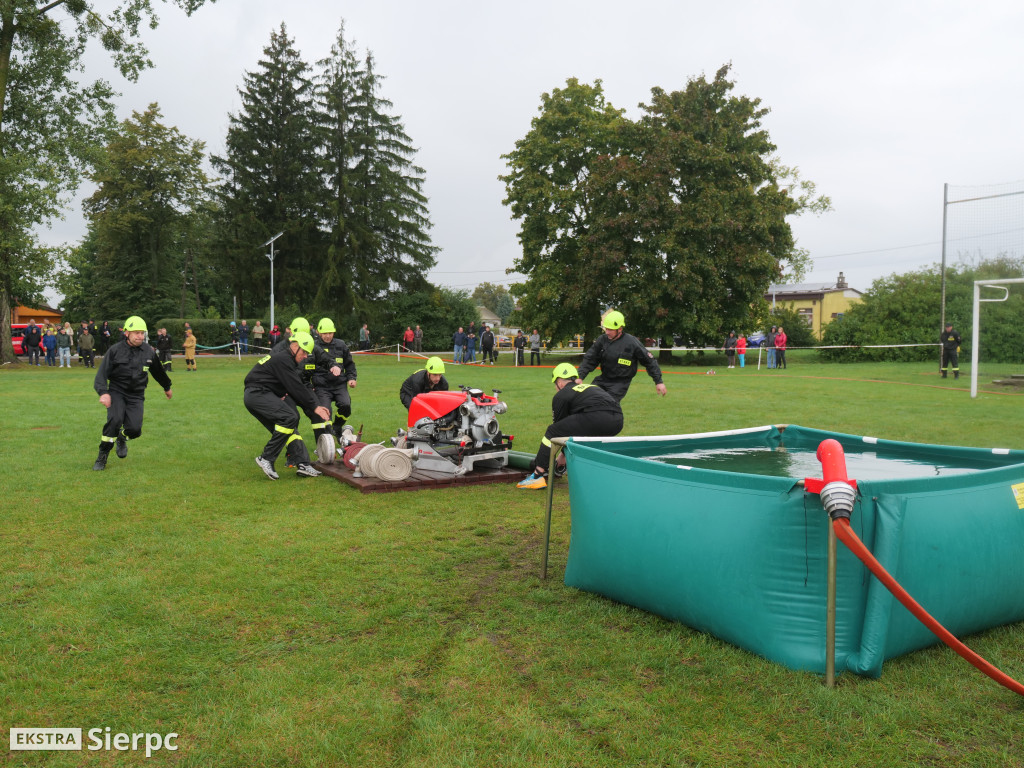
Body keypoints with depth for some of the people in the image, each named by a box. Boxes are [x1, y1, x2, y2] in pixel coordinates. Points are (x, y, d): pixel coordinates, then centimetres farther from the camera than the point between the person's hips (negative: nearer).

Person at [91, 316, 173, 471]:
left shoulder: (149, 351, 3)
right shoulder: (115, 350, -7)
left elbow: (158, 371, 22)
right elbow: (102, 373, -10)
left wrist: (167, 387, 36)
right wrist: (103, 393, -26)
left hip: (136, 395, 2)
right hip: (116, 392, -2)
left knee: (134, 429, -14)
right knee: (115, 419, -27)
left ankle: (121, 439, 26)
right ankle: (102, 456, -9)